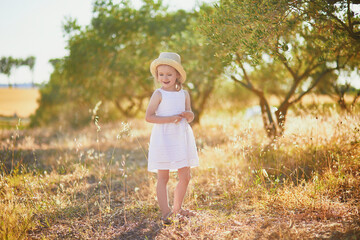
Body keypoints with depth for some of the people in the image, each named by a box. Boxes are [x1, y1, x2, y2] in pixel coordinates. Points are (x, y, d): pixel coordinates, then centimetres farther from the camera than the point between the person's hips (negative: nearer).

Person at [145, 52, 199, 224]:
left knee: (185, 177, 10)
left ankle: (177, 208, 26)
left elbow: (190, 118, 15)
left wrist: (188, 114, -9)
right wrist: (170, 119, -19)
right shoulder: (158, 94, -5)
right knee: (163, 177, -2)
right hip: (163, 139, -5)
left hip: (181, 139, 5)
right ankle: (165, 212, 3)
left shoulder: (184, 94, 9)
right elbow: (148, 117, -13)